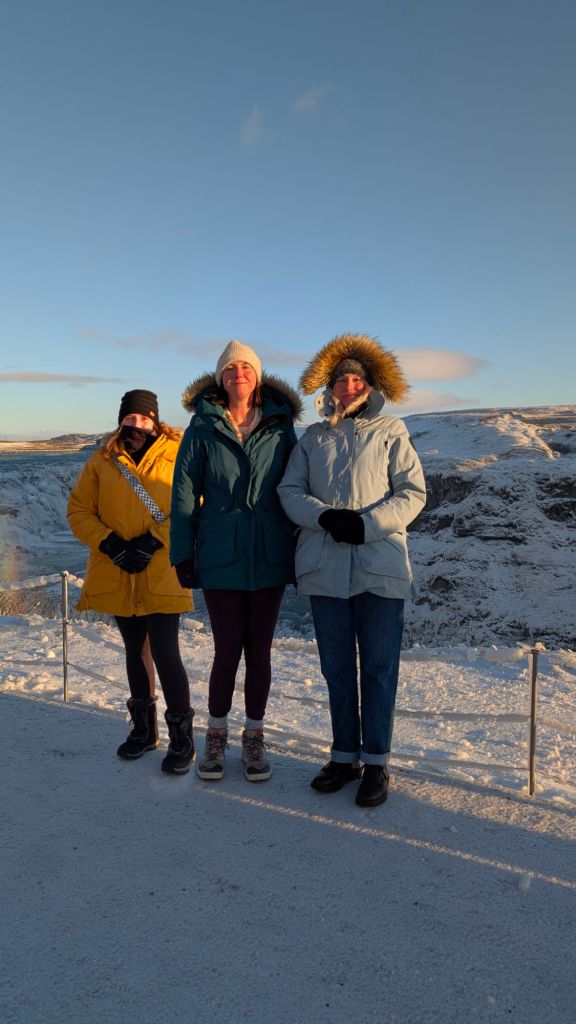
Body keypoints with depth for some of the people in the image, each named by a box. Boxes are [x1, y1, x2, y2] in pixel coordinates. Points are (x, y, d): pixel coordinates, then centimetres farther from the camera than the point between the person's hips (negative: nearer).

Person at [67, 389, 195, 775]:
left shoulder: (177, 454, -3)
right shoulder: (102, 461, 5)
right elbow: (78, 511, 4)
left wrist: (153, 542, -17)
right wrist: (109, 544, -10)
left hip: (162, 575, -4)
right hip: (117, 574, 4)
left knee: (166, 653, -7)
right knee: (135, 651, 16)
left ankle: (181, 736, 10)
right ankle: (144, 728, 34)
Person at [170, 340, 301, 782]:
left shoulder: (280, 427, 3)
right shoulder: (203, 427, 0)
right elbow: (184, 494, 1)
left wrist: (300, 551, 3)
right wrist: (183, 554, -1)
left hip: (269, 558, 1)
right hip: (220, 559, -1)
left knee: (259, 651, 10)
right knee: (227, 651, 5)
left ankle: (254, 737, 28)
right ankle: (216, 736, 27)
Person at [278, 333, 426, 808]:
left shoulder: (391, 432, 4)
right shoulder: (313, 438, 12)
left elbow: (412, 493, -2)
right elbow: (290, 491, 5)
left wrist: (366, 524, -15)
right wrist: (326, 517, -13)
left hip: (379, 567, -3)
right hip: (325, 568, 3)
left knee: (378, 668, 3)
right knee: (337, 669, 11)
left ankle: (376, 762, 15)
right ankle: (345, 755, 25)